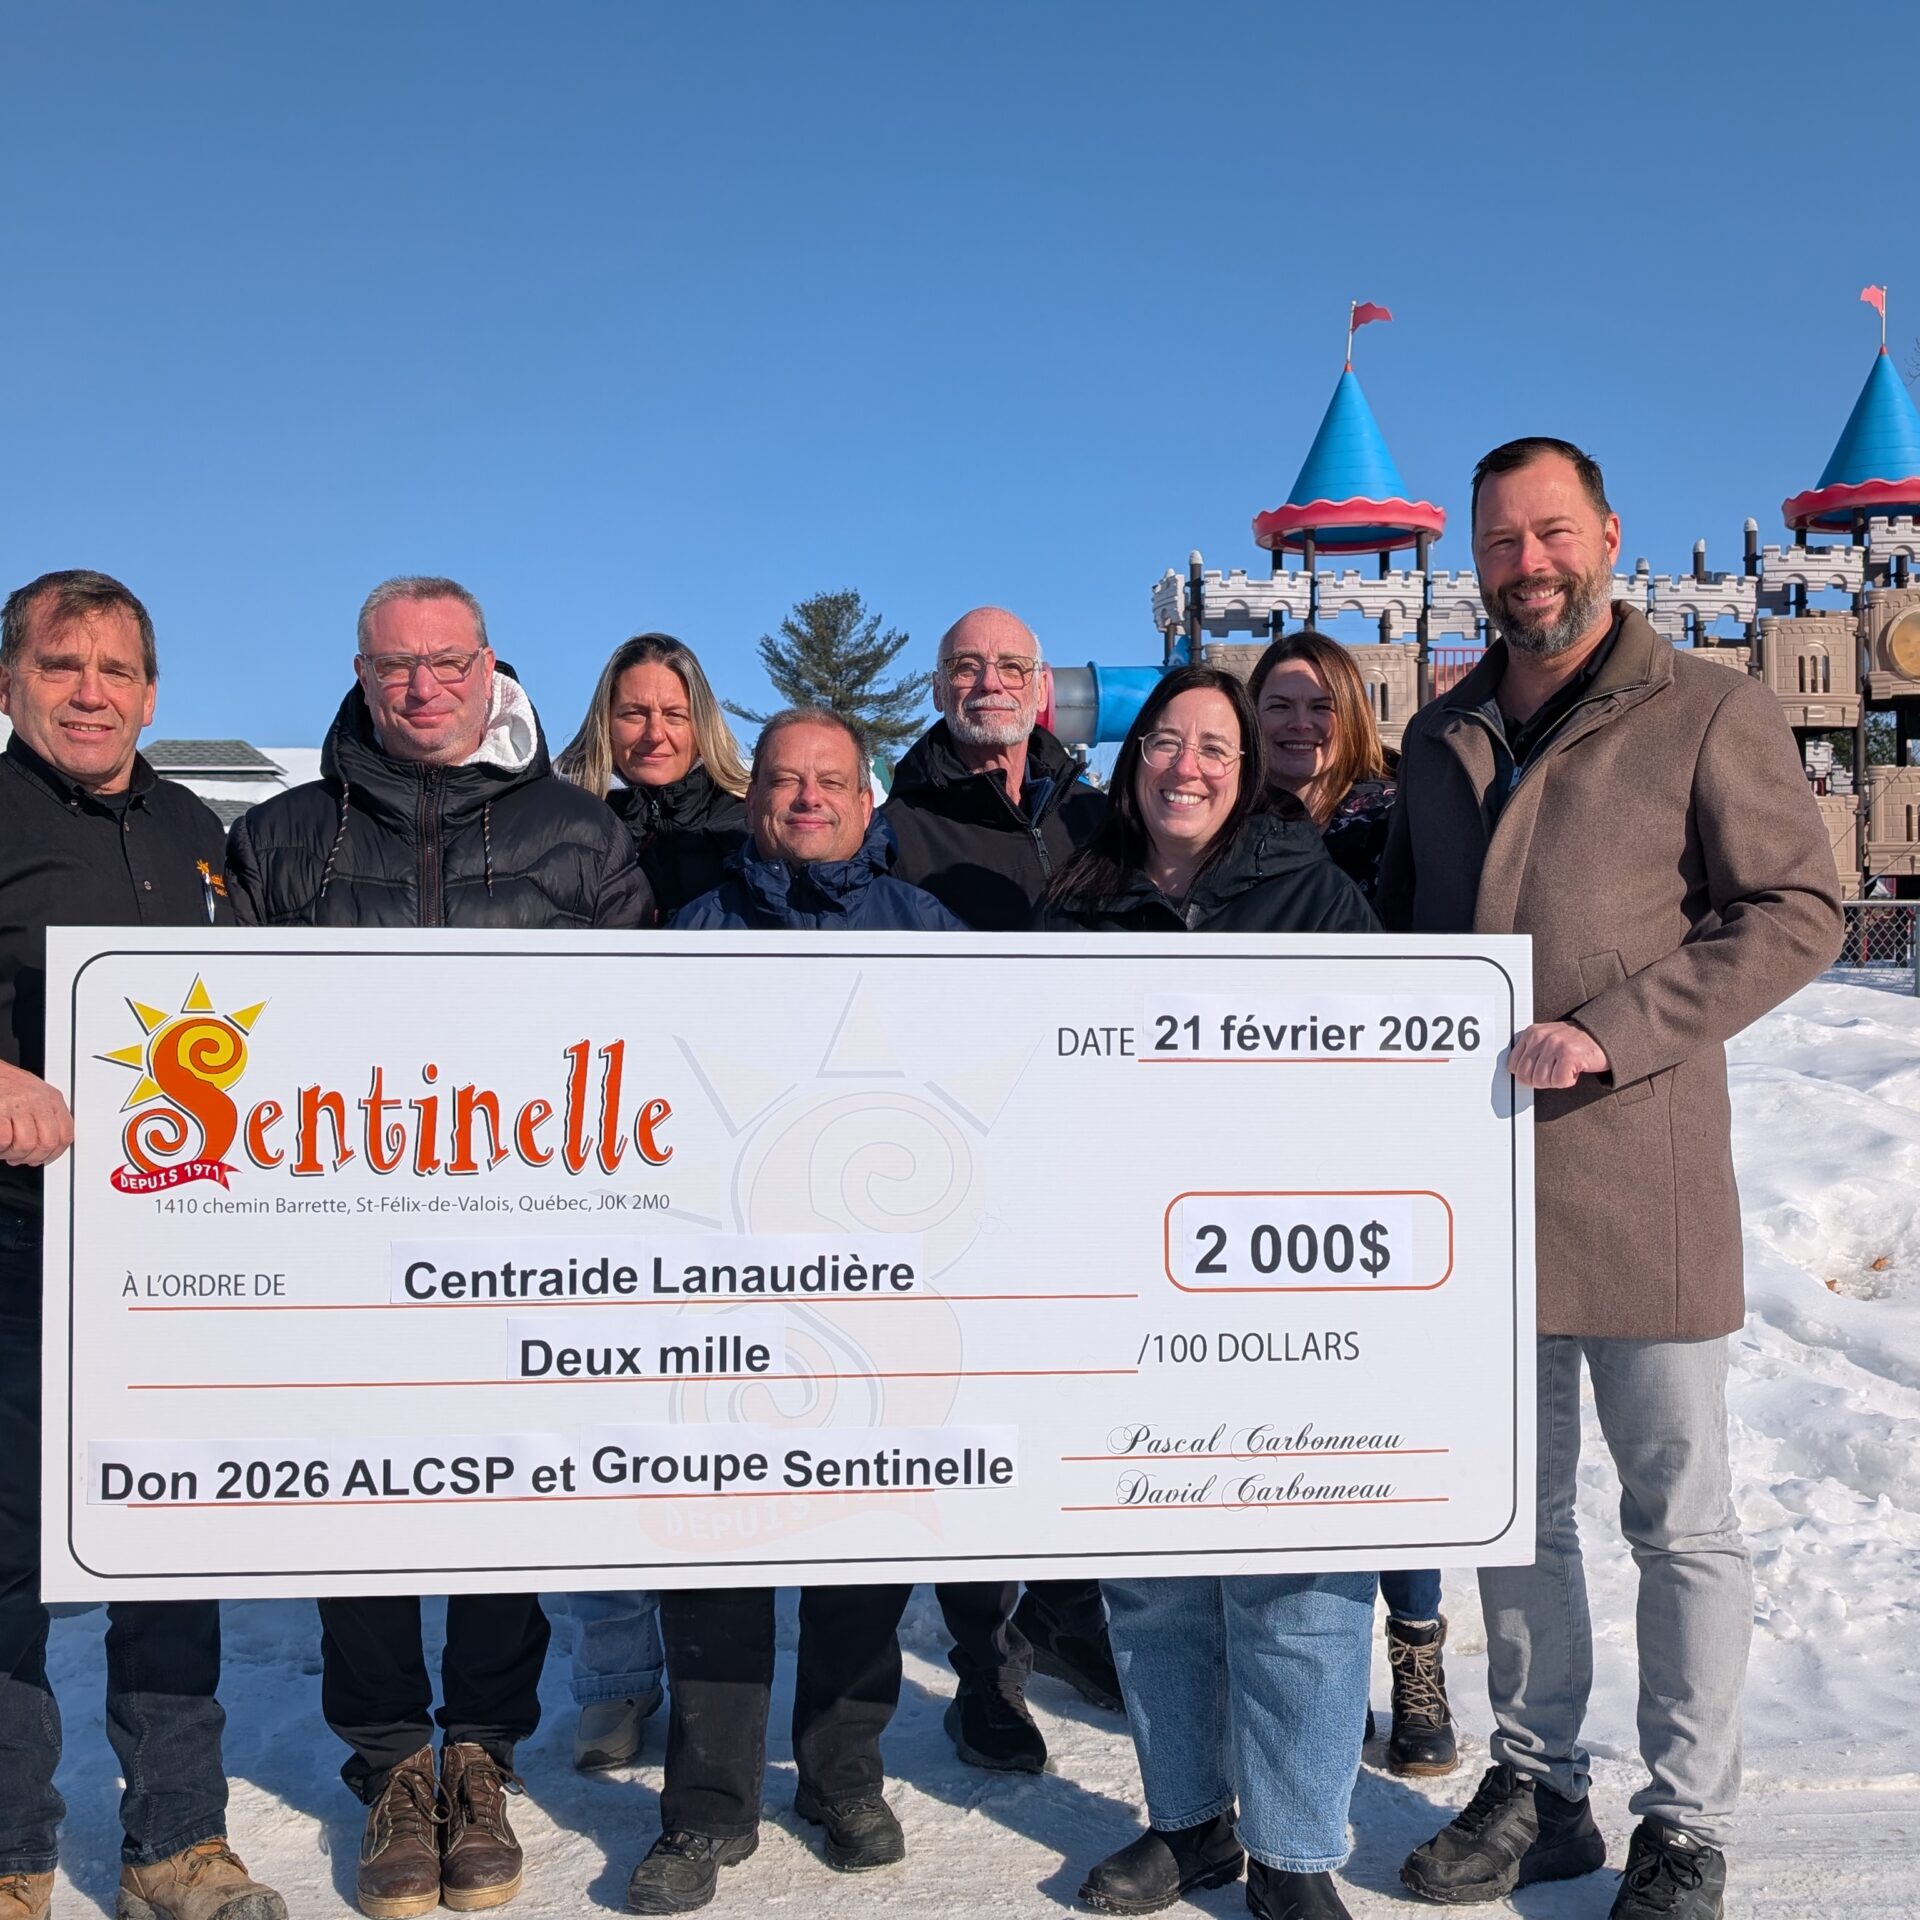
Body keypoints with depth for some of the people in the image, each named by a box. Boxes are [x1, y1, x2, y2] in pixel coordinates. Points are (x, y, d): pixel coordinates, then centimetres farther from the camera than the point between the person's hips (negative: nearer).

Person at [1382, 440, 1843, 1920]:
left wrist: (1609, 1035, -18)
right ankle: (1537, 1793, 28)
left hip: (1636, 1180, -5)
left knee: (1680, 1516, 6)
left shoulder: (1708, 712, -2)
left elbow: (1796, 911, -8)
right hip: (1477, 1180, 5)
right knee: (1519, 1507, 14)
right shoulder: (1441, 737, 15)